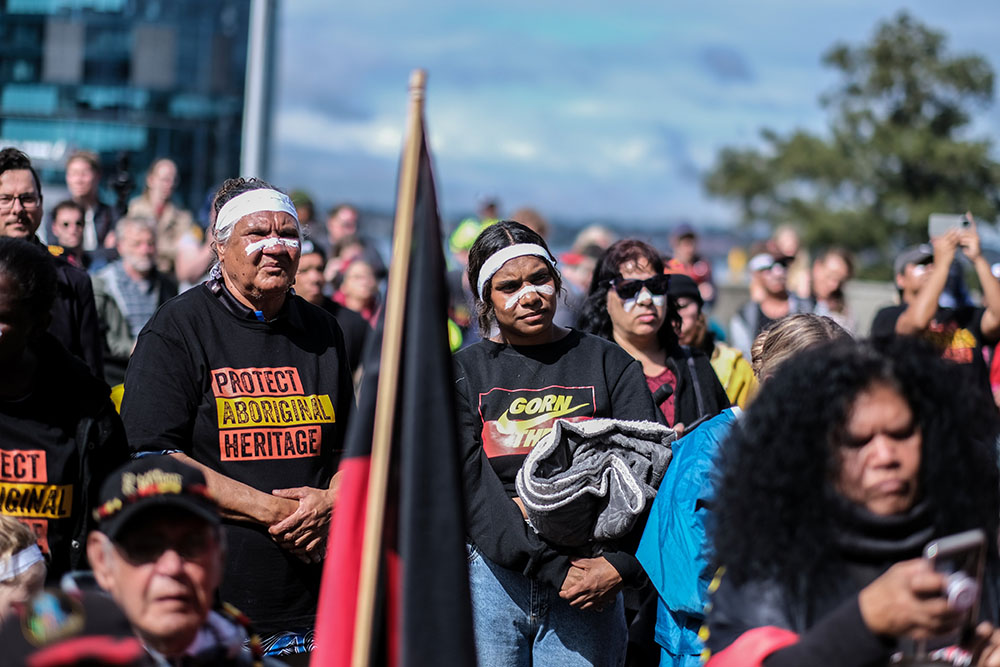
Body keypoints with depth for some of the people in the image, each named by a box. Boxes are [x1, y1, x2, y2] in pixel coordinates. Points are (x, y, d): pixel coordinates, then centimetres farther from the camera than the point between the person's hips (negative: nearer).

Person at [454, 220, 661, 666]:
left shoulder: (607, 363, 8)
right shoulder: (461, 374, 6)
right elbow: (470, 485, -5)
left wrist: (620, 565, -16)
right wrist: (550, 567, -16)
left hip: (591, 578, 0)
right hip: (490, 575, 0)